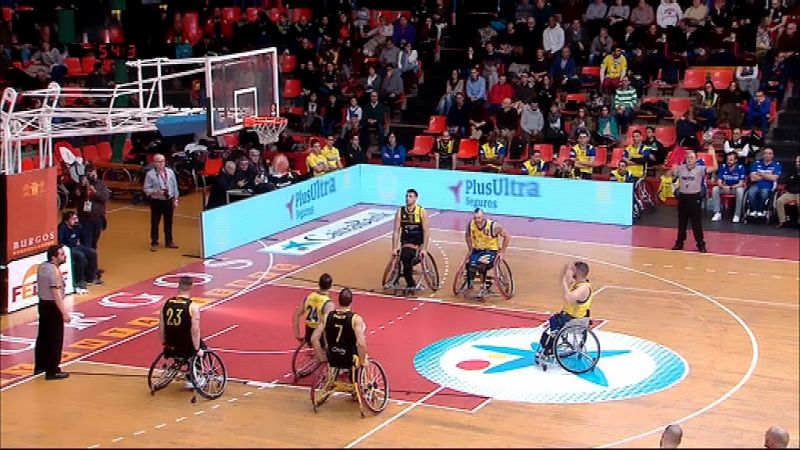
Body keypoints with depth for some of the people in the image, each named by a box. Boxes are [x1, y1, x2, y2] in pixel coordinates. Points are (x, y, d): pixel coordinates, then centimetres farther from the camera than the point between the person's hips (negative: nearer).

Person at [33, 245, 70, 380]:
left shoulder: (42, 266, 6)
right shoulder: (54, 271, -22)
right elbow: (56, 294, -25)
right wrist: (64, 313, -25)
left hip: (42, 303, 9)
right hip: (52, 306, -9)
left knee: (43, 336, 19)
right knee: (55, 339, -2)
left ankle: (40, 366, 30)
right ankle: (52, 371, 2)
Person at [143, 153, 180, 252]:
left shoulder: (170, 172, 4)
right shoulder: (150, 174, -7)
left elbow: (175, 186, 9)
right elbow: (147, 189, -7)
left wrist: (175, 199, 6)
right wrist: (156, 191, -23)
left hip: (169, 200, 4)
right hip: (156, 201, -4)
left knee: (168, 222, 13)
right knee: (155, 222, 1)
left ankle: (169, 241, 26)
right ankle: (154, 243, 11)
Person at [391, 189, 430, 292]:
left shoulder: (422, 212, -8)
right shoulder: (400, 212, -2)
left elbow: (426, 231, -11)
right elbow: (396, 231, -2)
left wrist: (424, 248, -19)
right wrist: (394, 248, -10)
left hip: (419, 243, -2)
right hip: (406, 242, 2)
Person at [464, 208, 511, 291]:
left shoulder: (493, 226, -22)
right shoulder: (471, 225, -10)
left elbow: (507, 236, -12)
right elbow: (467, 235, 12)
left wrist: (502, 252, -11)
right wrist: (470, 250, 9)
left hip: (491, 251, -4)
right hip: (477, 250, 4)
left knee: (481, 264, -32)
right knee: (471, 267, -20)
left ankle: (483, 286, -18)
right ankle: (469, 286, 3)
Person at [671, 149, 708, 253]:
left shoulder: (700, 169, -6)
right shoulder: (680, 168, 4)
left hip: (695, 197, -3)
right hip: (683, 197, 3)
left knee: (697, 223, 1)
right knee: (681, 222, 13)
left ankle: (701, 244, 9)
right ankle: (679, 242, 23)